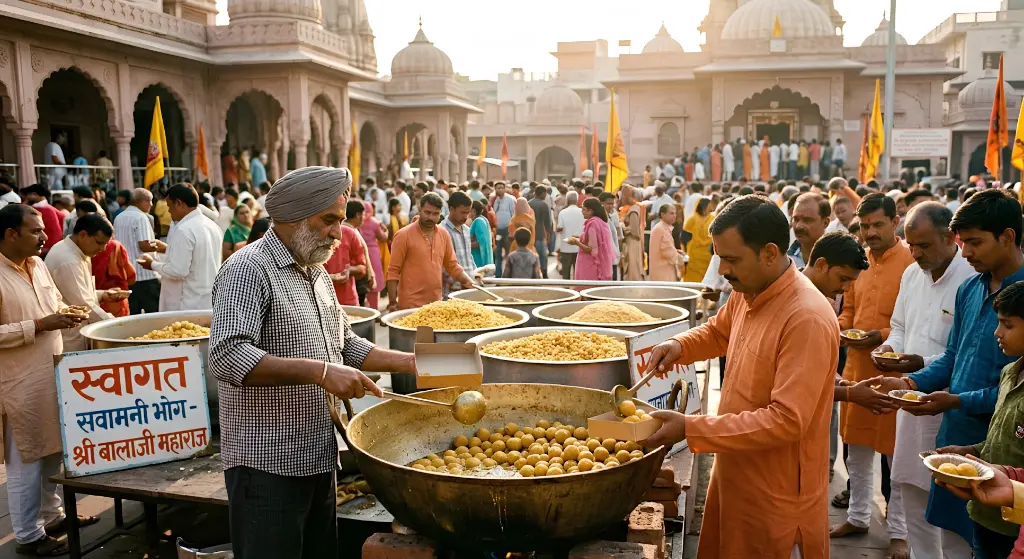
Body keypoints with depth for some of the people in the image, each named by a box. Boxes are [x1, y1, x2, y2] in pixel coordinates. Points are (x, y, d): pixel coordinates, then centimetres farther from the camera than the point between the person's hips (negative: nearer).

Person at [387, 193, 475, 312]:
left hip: (436, 303, 5)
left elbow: (452, 265, 14)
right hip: (410, 305, -5)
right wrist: (392, 302, -12)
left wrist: (469, 282, 1)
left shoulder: (444, 234, 7)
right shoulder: (404, 235, -8)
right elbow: (393, 271, -7)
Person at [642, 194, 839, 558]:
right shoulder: (747, 294, 0)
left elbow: (786, 420, -29)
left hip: (777, 499, -8)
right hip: (735, 475, 8)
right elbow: (718, 331, 21)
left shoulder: (807, 319, -27)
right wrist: (679, 346, 0)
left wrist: (691, 429, -28)